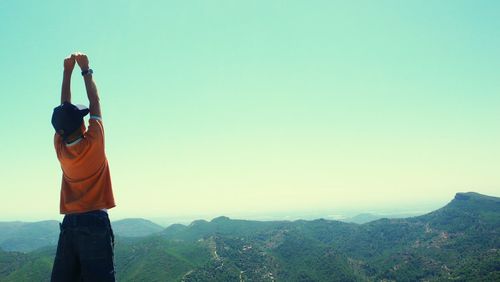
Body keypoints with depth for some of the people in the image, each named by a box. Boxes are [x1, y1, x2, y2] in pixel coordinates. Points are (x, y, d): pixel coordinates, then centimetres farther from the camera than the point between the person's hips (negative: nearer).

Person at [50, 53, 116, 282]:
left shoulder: (60, 148, 1)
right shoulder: (93, 143, -11)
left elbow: (64, 108, 10)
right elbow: (95, 102, 2)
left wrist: (67, 71, 13)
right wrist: (86, 70, 11)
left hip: (69, 224, 5)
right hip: (95, 222, -5)